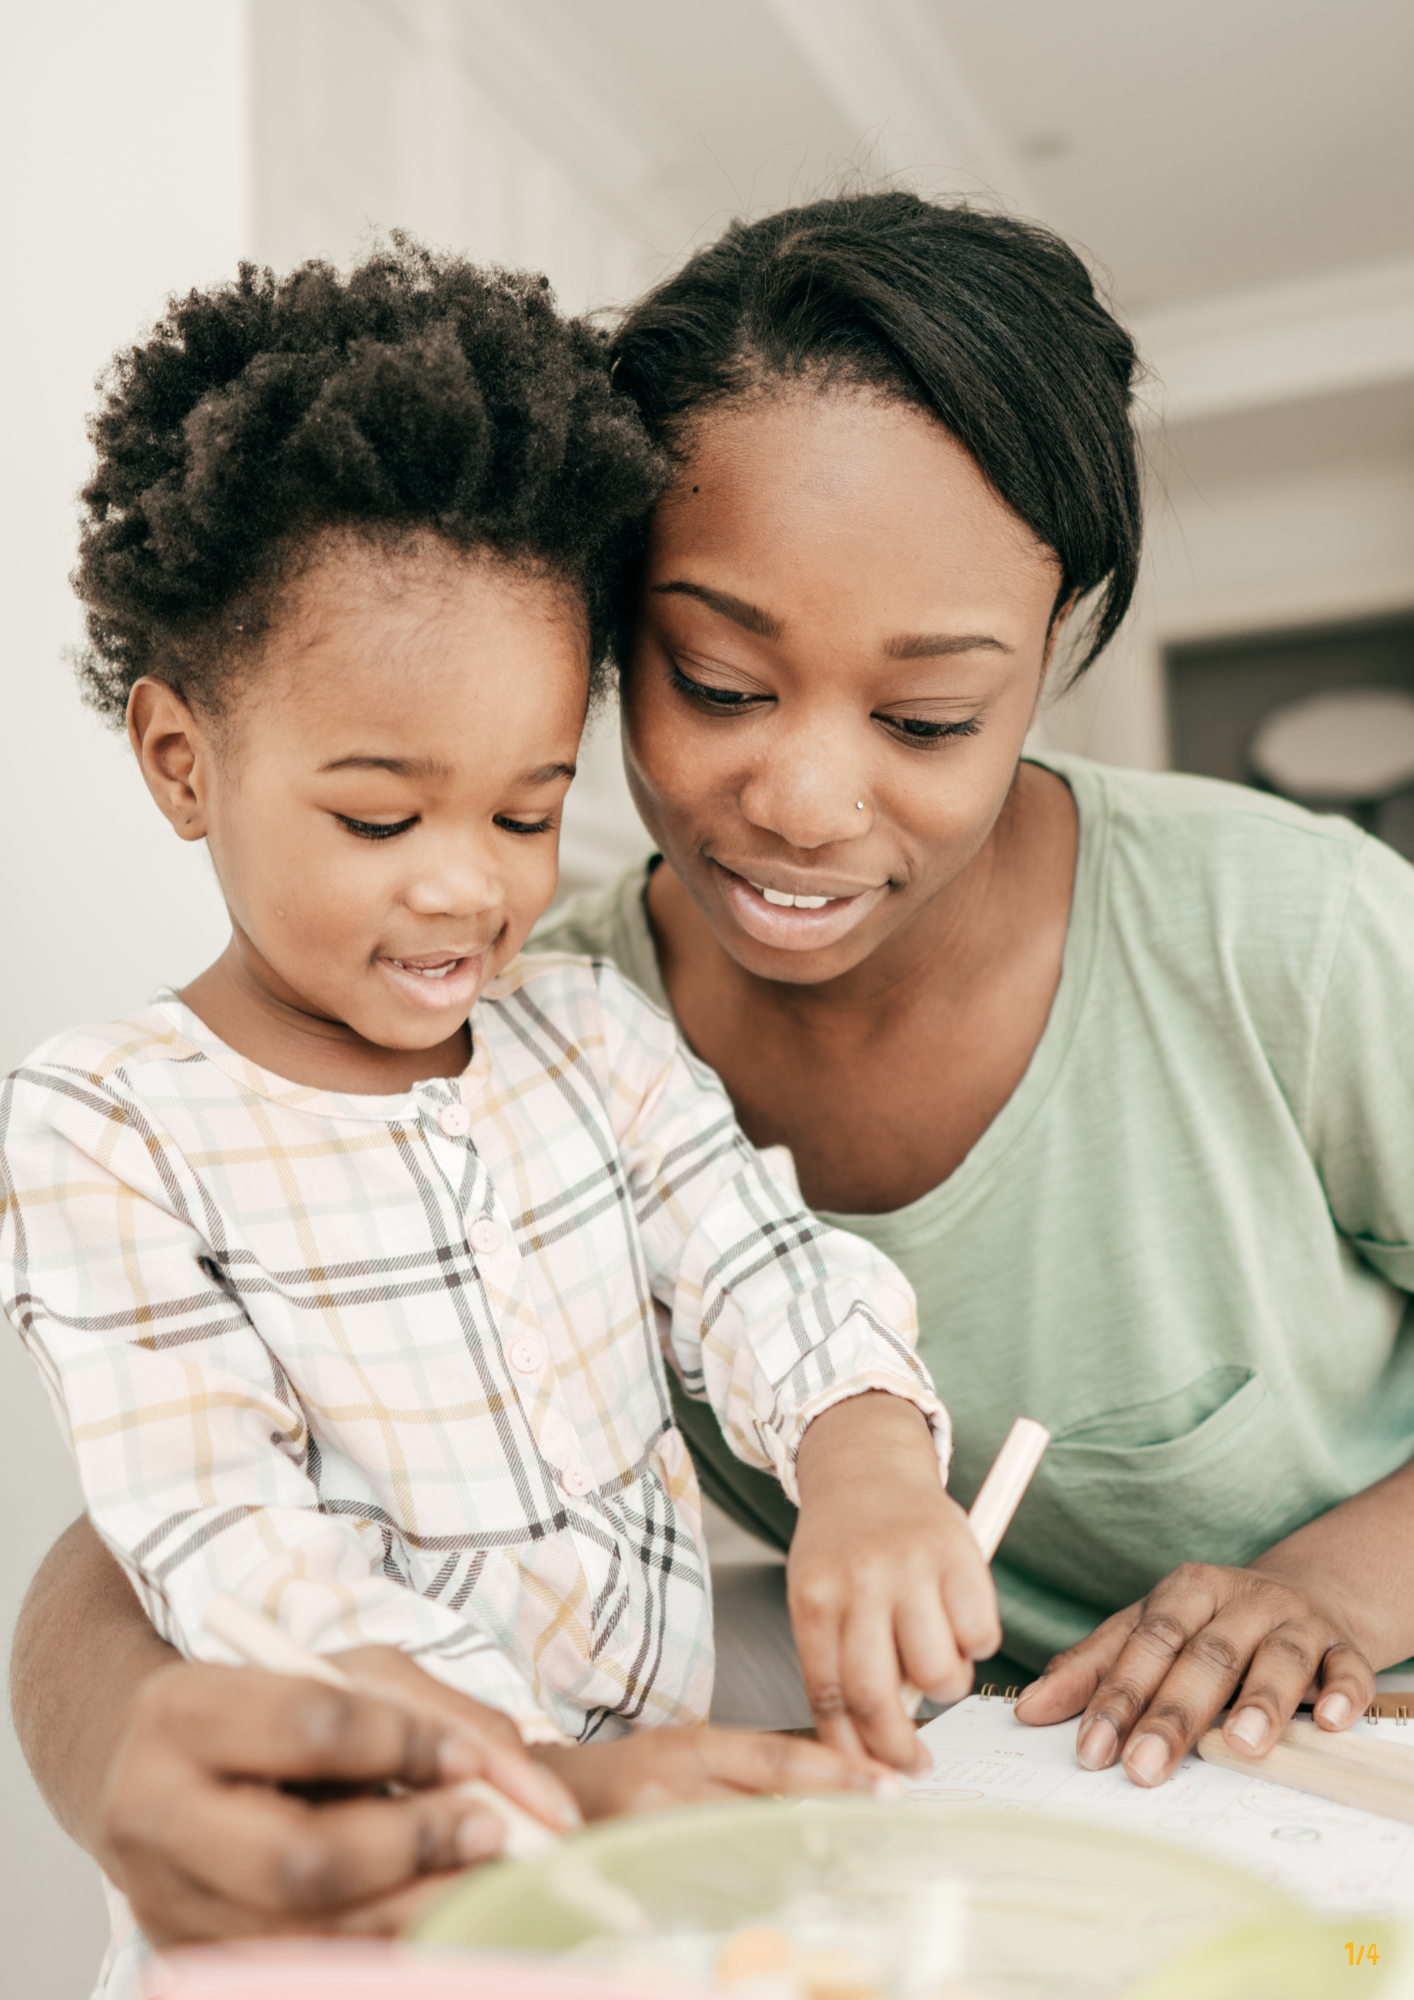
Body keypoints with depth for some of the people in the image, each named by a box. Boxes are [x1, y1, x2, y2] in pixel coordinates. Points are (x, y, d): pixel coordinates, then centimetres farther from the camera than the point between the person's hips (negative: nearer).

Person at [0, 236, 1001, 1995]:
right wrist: (535, 1779, -24)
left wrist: (868, 1473, -24)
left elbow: (768, 1275, -3)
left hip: (677, 1763, 2)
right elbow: (223, 1535, -14)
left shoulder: (589, 1031, 6)